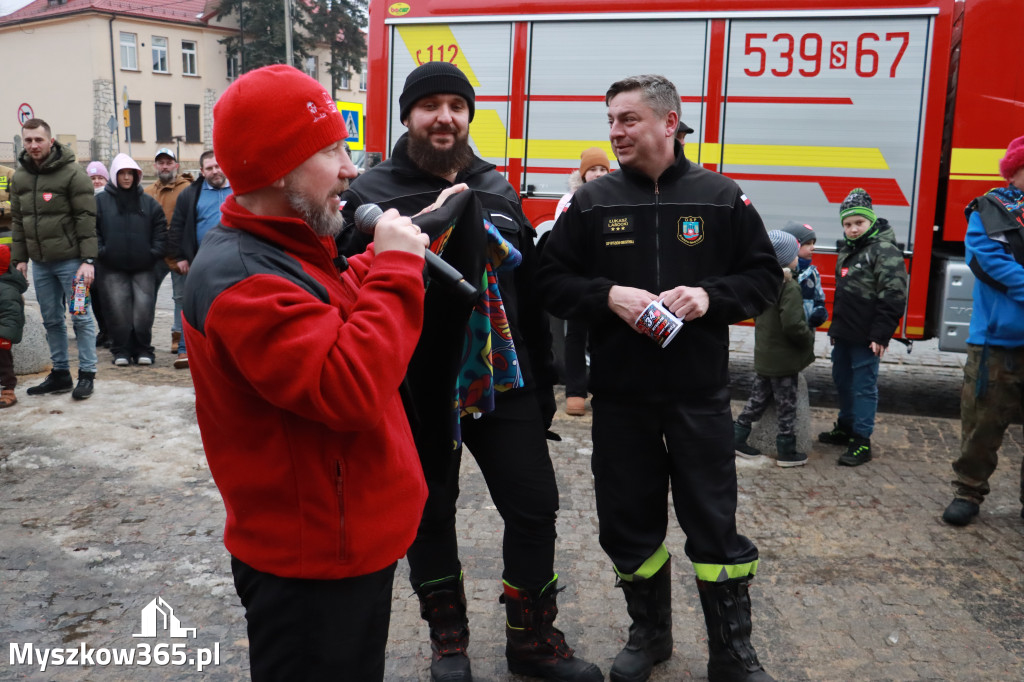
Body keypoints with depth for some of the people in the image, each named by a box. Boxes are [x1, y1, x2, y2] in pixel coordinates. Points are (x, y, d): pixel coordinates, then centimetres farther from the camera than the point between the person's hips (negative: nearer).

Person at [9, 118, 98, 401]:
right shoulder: (19, 178, 11)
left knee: (81, 318, -1)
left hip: (70, 260, -6)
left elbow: (86, 218, -12)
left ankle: (87, 374, 6)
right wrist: (19, 258, 9)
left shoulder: (73, 173, -8)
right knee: (51, 320, 12)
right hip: (39, 262, 6)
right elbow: (17, 220, 15)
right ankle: (60, 373, 21)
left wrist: (88, 259, -16)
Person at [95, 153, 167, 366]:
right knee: (118, 310, -1)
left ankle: (143, 350, 10)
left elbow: (160, 229, 12)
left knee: (144, 309, -3)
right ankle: (121, 350, 10)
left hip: (143, 267, 1)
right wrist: (101, 251, -5)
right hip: (113, 269, -1)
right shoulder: (101, 200, 6)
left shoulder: (148, 202, 11)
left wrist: (154, 252, 1)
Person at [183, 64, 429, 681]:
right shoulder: (239, 277, -25)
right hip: (313, 562, -10)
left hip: (352, 536, 10)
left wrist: (394, 254, 0)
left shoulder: (284, 249, 9)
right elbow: (349, 387, -32)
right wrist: (396, 269, -23)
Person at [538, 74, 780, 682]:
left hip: (700, 395, -1)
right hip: (619, 397, 2)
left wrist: (710, 296, -15)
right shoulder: (593, 202, 3)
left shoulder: (721, 197, 1)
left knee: (714, 523, 5)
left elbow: (765, 275, 4)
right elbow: (553, 280, 3)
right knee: (630, 521, 12)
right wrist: (608, 294, -15)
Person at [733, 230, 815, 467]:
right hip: (784, 359, -7)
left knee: (758, 399, 18)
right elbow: (793, 325, -28)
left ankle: (737, 437, 21)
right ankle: (787, 452, 13)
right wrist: (809, 339, -11)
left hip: (763, 356, 7)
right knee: (787, 406, 4)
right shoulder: (790, 287, -21)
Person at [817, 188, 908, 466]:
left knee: (864, 386, -4)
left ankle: (862, 441, 1)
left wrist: (880, 334, -22)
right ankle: (845, 427, 33)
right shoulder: (848, 250, 15)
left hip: (865, 337, -9)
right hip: (844, 334, 9)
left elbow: (893, 297, -20)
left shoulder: (885, 251, -14)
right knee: (842, 380, 18)